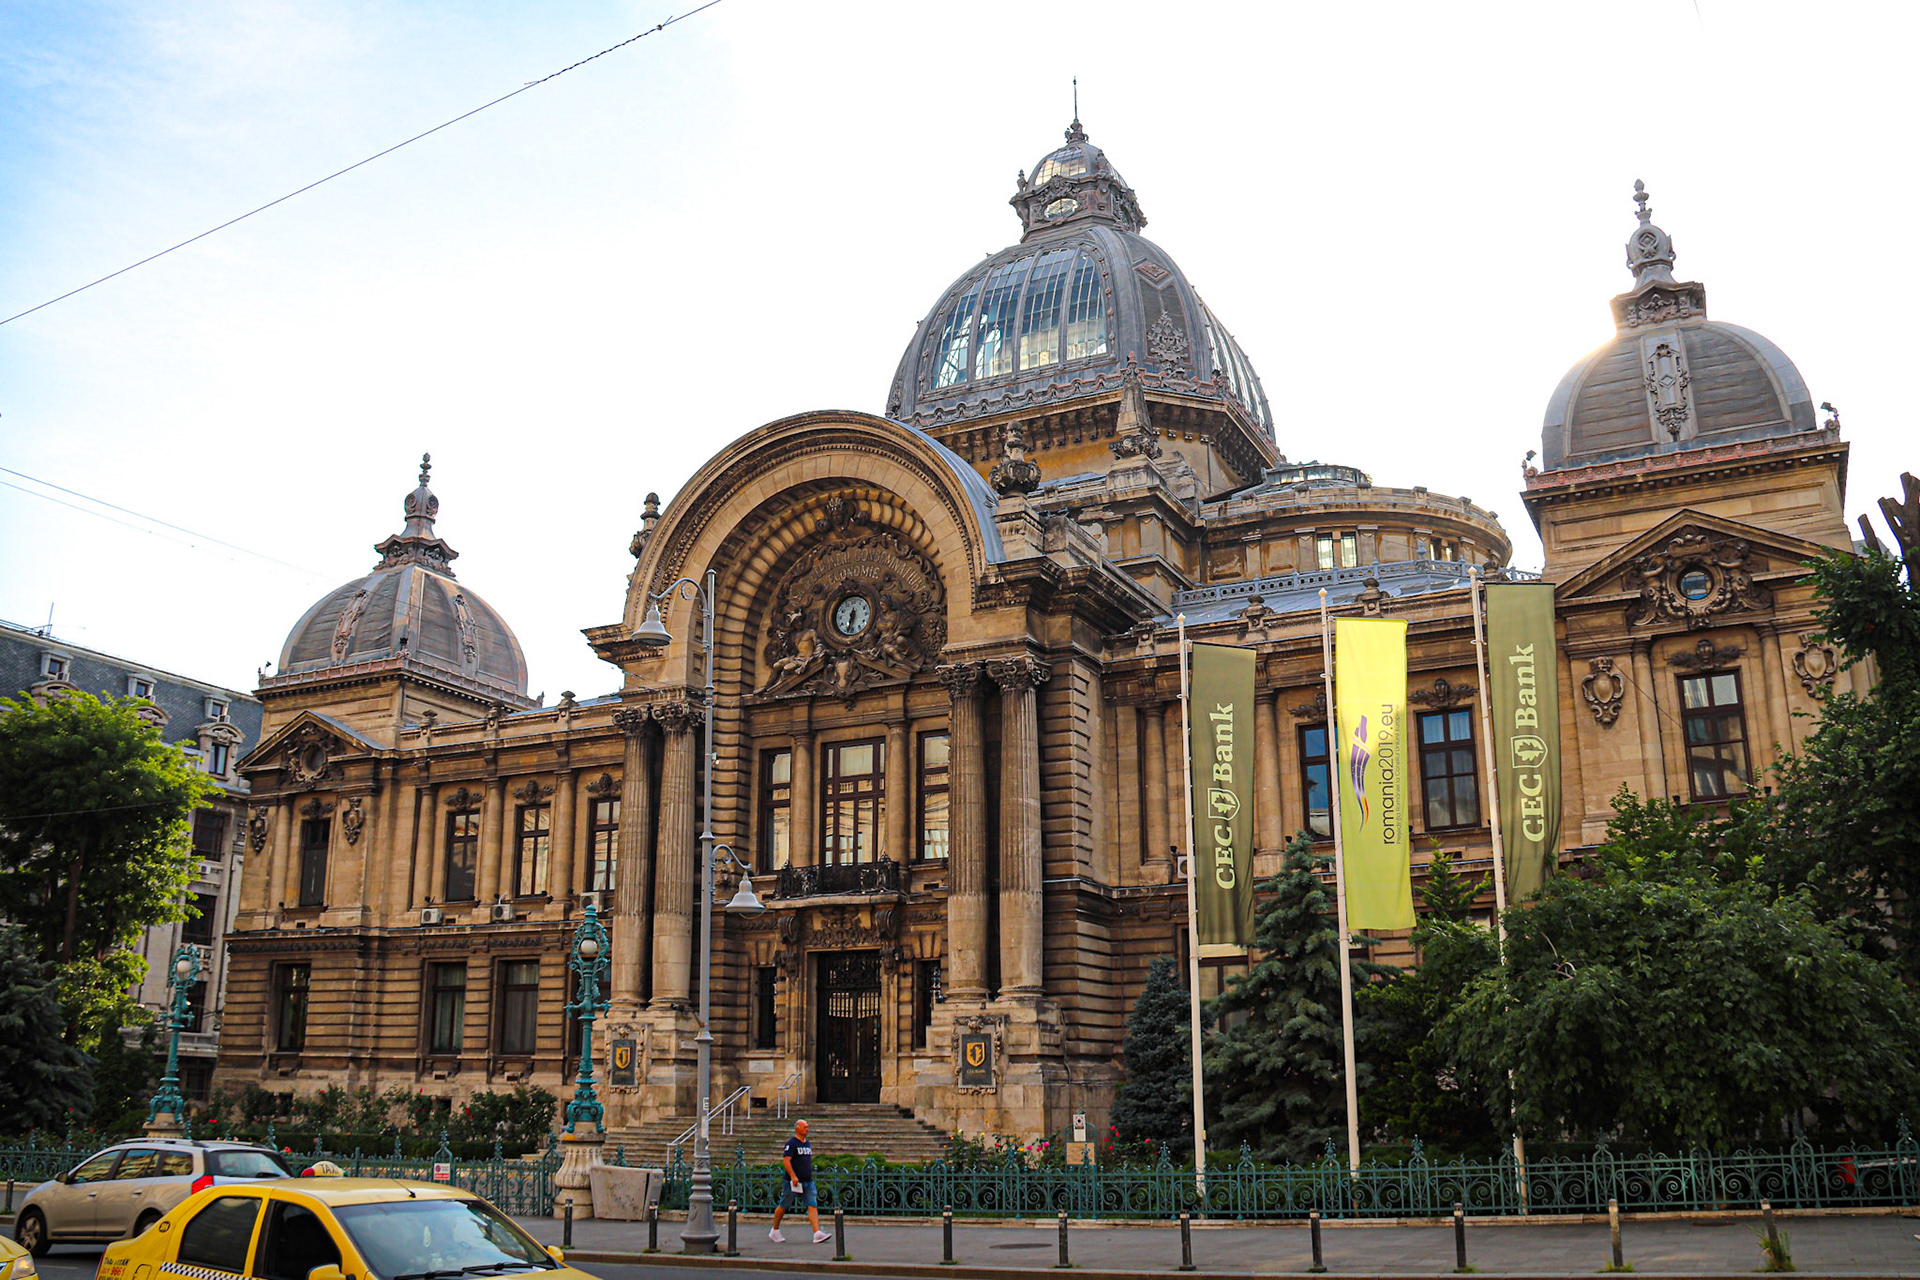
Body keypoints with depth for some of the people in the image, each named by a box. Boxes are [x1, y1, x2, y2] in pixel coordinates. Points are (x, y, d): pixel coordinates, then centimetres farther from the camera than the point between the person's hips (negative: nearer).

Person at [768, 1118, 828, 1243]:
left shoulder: (808, 1144, 16)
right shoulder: (791, 1143, -9)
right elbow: (786, 1160, -17)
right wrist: (793, 1176, -25)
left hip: (808, 1181, 7)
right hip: (794, 1181, -7)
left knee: (813, 1206, -6)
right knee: (784, 1206, 5)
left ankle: (817, 1233, -14)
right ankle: (774, 1231, 22)